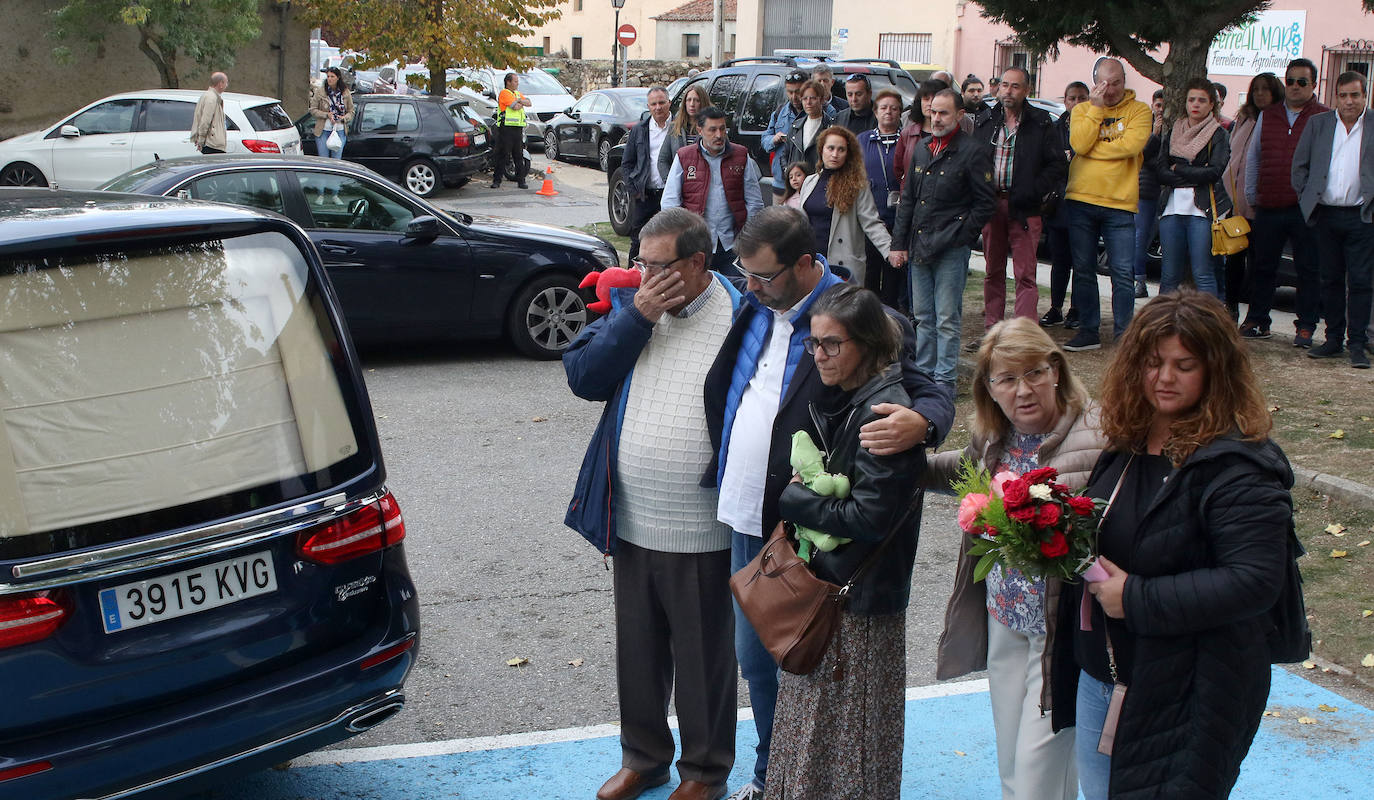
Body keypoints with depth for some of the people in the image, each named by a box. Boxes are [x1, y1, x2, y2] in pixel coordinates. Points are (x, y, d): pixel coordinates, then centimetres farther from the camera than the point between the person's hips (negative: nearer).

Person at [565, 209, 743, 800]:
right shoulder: (629, 303, 3)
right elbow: (583, 377, -5)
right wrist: (637, 318, -15)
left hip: (702, 534, -5)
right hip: (632, 523, 5)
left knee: (703, 655, 12)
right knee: (637, 650, 20)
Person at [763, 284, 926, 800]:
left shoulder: (884, 413, -22)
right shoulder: (838, 399, 6)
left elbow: (870, 517, -24)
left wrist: (792, 497, -14)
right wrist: (806, 490, -1)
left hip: (859, 595, -9)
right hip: (824, 581, 9)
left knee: (850, 728, 7)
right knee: (812, 715, 20)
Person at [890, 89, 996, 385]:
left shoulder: (973, 151, -5)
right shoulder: (922, 150, 15)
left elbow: (985, 203, -5)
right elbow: (907, 200, 19)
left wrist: (957, 236, -8)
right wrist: (899, 243, 13)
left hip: (952, 250, -6)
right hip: (919, 248, 6)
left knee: (947, 319, -4)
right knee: (923, 317, 12)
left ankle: (945, 379, 2)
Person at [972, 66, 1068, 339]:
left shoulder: (1041, 124, -1)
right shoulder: (985, 121, 10)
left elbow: (1058, 165, -2)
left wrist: (1034, 192, -12)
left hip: (1024, 208, -4)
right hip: (991, 204, 4)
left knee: (1025, 274, -5)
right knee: (993, 272, 11)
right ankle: (991, 331, 18)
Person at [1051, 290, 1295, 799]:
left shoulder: (1236, 467, -20)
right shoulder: (1127, 445, 6)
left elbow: (1254, 582, -26)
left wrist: (1137, 599, -24)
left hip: (1181, 696, -8)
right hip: (1099, 678, 8)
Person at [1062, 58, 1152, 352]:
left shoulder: (1139, 111, 3)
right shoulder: (1083, 110, 10)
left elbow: (1131, 145, -15)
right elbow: (1079, 144, -9)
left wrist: (1092, 149, -8)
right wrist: (1096, 108, -9)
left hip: (1120, 203, -2)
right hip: (1081, 200, 3)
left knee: (1123, 272, -3)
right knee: (1083, 270, 8)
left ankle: (1124, 333, 5)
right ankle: (1089, 331, 17)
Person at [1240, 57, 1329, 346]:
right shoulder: (1267, 116, 12)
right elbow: (1252, 158, 18)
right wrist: (1251, 197, 14)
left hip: (1306, 210, -3)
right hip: (1268, 208, 3)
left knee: (1308, 270, 2)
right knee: (1262, 267, 9)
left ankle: (1306, 326, 9)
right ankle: (1256, 322, 18)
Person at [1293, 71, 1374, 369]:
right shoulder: (1318, 123, 8)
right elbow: (1300, 164, 11)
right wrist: (1306, 198, 4)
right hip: (1327, 215, 3)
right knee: (1331, 280, 9)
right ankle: (1333, 339, 19)